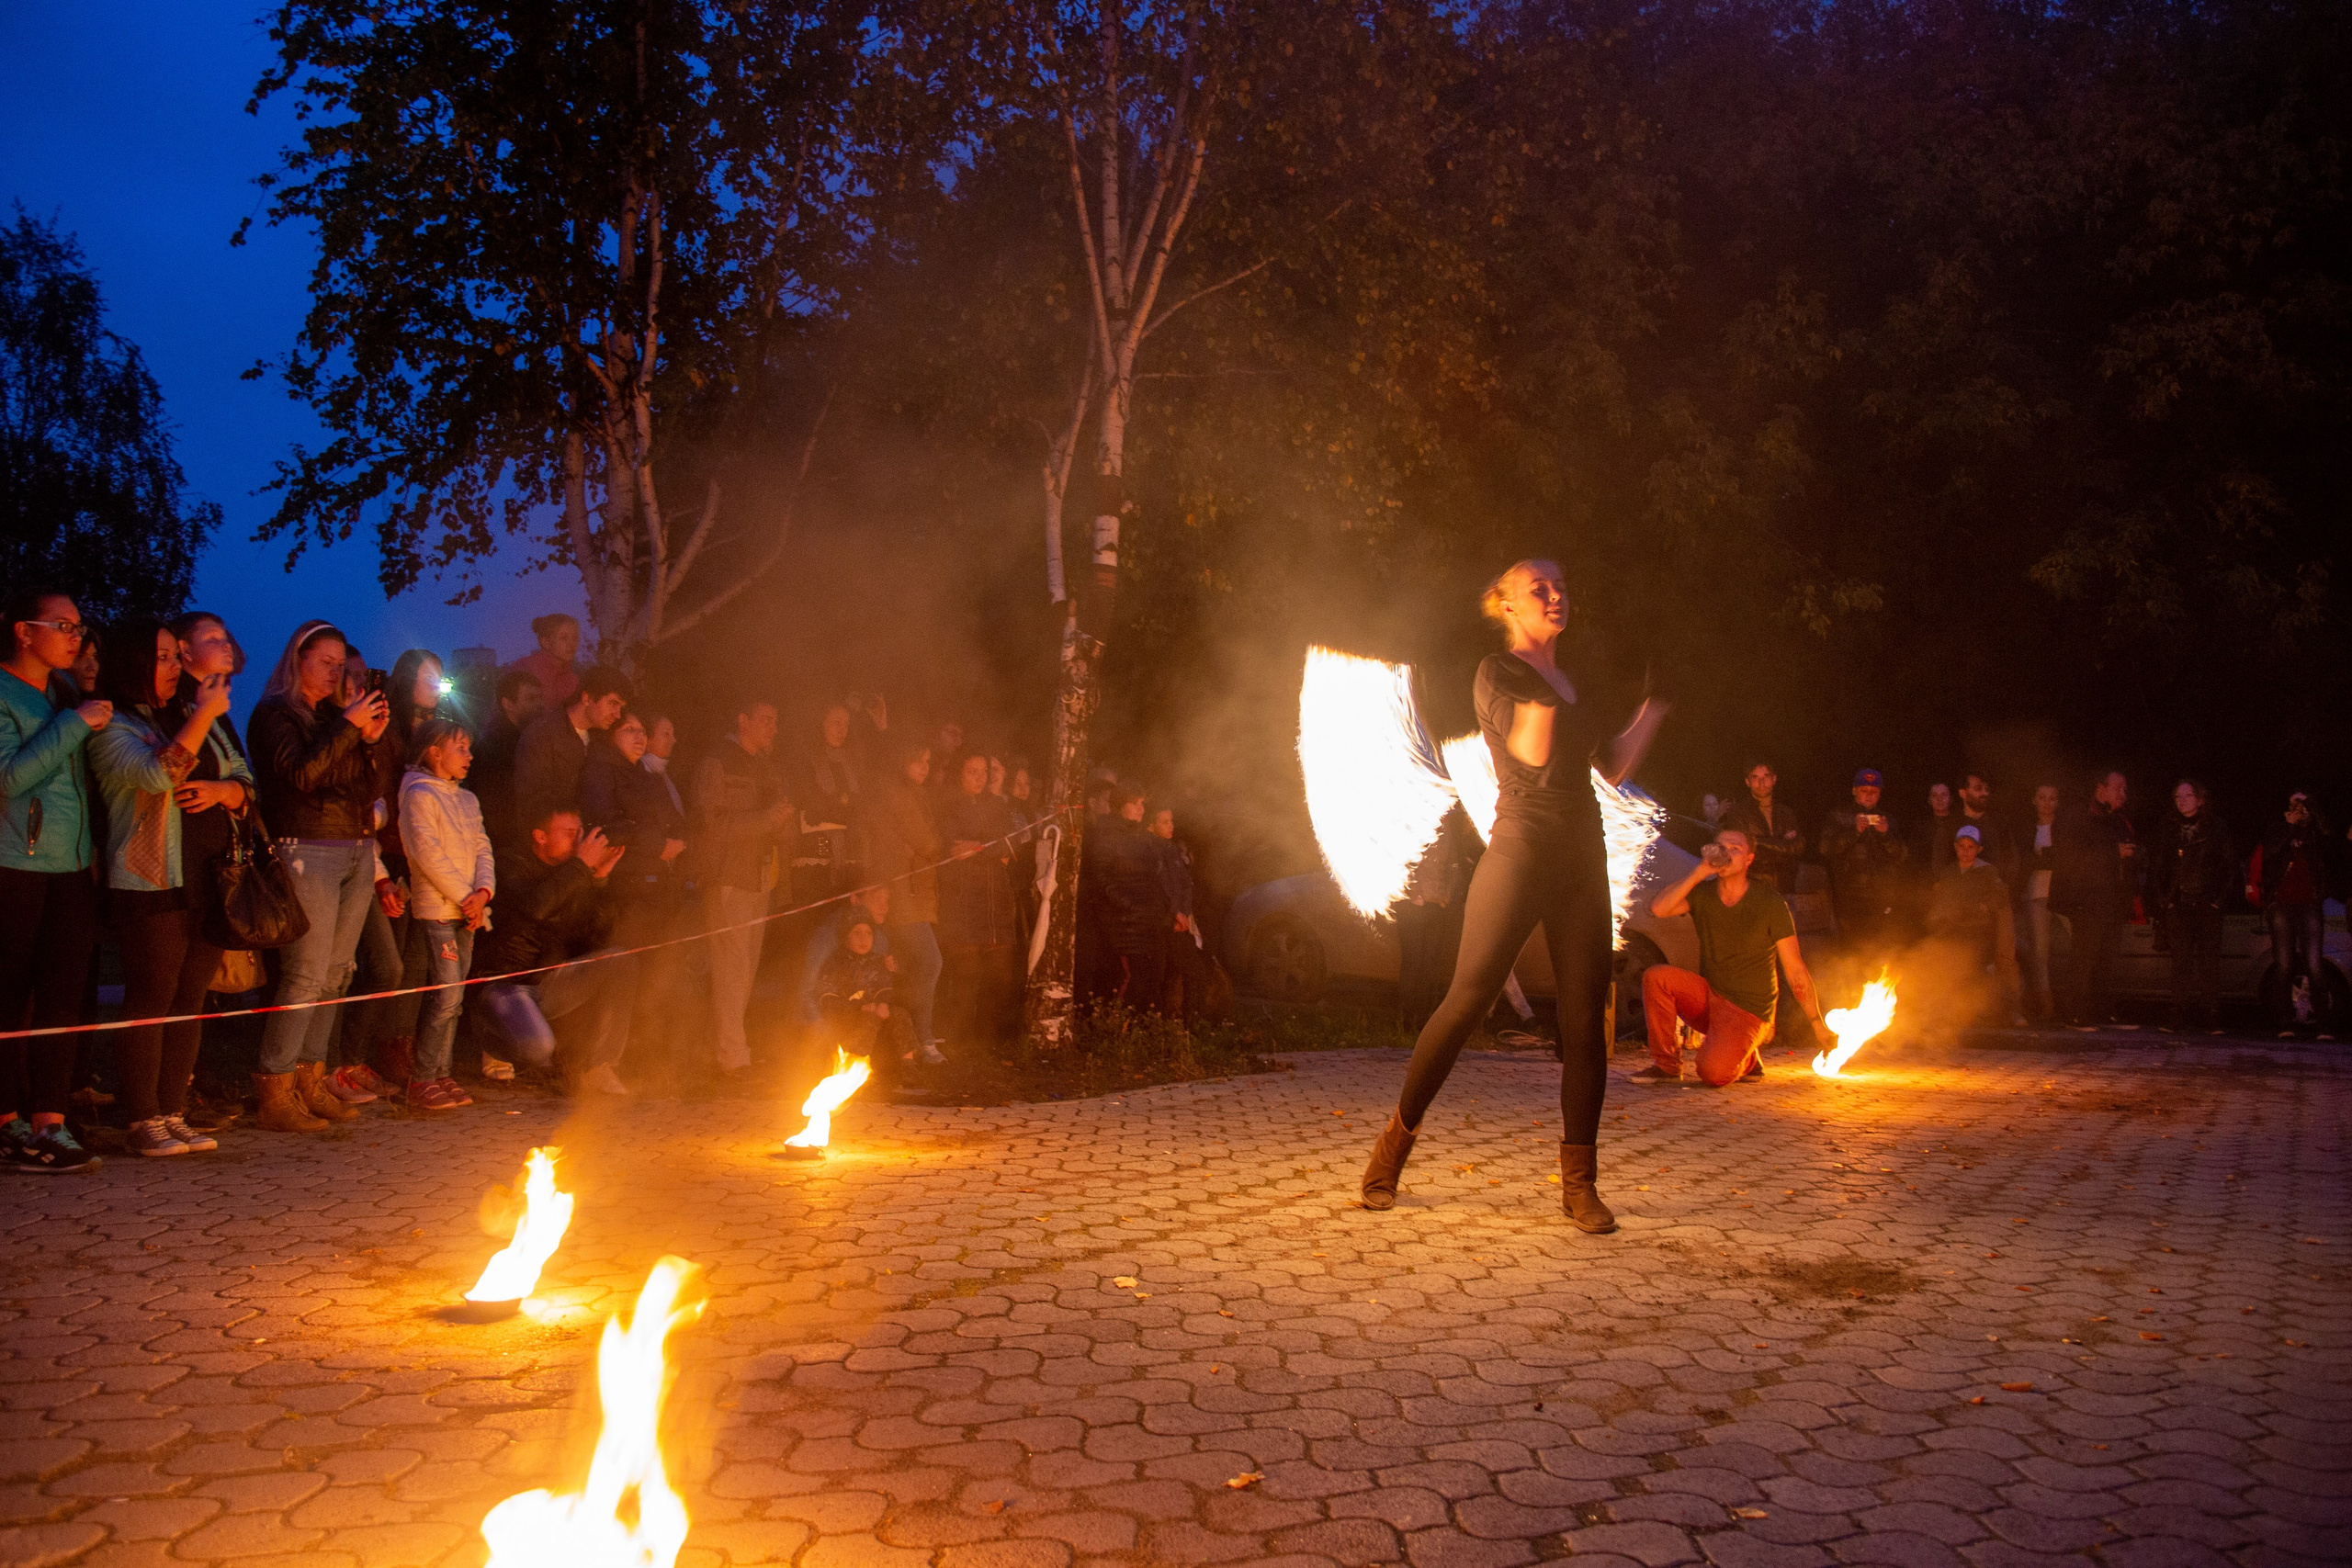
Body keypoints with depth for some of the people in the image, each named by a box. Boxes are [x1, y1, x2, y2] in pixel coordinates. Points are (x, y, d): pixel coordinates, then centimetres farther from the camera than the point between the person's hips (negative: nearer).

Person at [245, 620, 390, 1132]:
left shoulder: (336, 715, 20)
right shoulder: (273, 714, 0)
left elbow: (369, 787, 17)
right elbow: (301, 773, -16)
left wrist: (371, 738, 3)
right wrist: (348, 727, -12)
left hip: (357, 853, 7)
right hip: (307, 853, -7)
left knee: (336, 974, 7)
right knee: (306, 975, -11)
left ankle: (312, 1082, 14)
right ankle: (275, 1094, -5)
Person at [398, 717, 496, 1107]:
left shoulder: (467, 800, 17)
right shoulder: (419, 795, -7)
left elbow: (483, 849, 11)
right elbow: (428, 855, -14)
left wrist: (483, 892, -7)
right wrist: (466, 898, -14)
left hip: (467, 911, 7)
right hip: (435, 908, -7)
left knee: (454, 998, 8)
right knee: (446, 995, -11)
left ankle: (441, 1074, 14)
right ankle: (420, 1080, -3)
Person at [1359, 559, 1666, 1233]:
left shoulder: (1578, 674, 18)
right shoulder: (1497, 671, -1)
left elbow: (1613, 766, 15)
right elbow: (1532, 753, -18)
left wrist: (1655, 704, 13)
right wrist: (1545, 684, -15)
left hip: (1581, 860, 6)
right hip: (1519, 853, -6)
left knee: (1586, 1018, 1)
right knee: (1466, 1000, -7)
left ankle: (1578, 1182, 7)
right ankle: (1395, 1141, 9)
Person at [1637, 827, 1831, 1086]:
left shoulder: (1770, 903, -9)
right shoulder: (1702, 894, 0)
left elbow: (1795, 970, -7)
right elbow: (1658, 909, -21)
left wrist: (1820, 1026, -9)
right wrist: (1700, 872, -23)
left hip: (1748, 1011, -4)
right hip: (1708, 997, 4)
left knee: (1713, 1073, -28)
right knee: (1655, 976, -22)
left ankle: (1747, 1058, 9)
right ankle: (1666, 1065, -8)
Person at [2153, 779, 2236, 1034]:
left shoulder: (2217, 828, 6)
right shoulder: (2167, 829, 12)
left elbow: (2230, 866, 7)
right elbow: (2156, 867, 15)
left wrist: (2220, 897, -2)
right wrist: (2163, 899, 5)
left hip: (2207, 905, -1)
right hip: (2177, 906, 1)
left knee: (2209, 959, -6)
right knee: (2181, 960, -3)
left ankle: (2210, 1016, -4)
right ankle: (2181, 1014, 0)